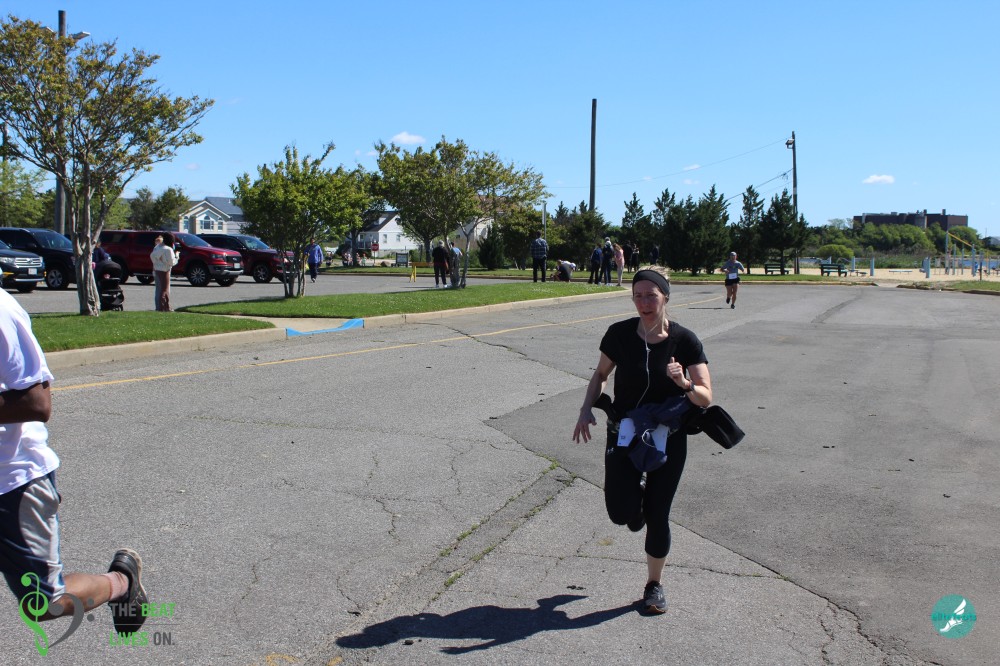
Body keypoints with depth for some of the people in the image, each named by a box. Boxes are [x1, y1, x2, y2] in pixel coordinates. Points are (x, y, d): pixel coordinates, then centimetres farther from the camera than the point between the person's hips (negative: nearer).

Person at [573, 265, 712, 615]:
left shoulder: (684, 340, -13)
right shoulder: (619, 334, -9)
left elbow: (706, 398, -14)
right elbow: (601, 374, 8)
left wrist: (684, 383, -35)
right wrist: (587, 409, -6)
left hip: (668, 439, -1)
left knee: (657, 516, 4)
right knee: (621, 513, -8)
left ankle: (654, 585, 28)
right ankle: (636, 496, 31)